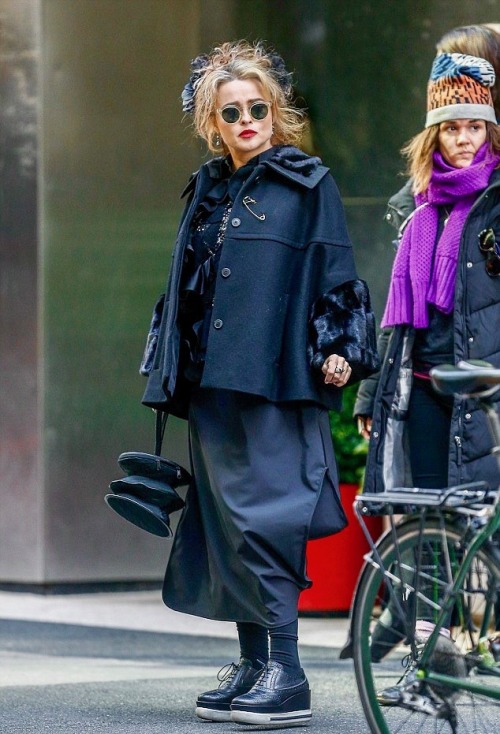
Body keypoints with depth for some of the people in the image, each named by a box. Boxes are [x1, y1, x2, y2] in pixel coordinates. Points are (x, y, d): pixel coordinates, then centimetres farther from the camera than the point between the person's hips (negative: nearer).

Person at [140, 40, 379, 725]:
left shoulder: (308, 184, 0)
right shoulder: (207, 191, 17)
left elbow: (336, 278, -2)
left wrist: (340, 348, -13)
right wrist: (168, 373, 19)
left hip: (277, 384, -6)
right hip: (211, 384, 6)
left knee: (263, 518, -12)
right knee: (223, 520, 7)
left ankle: (287, 675, -10)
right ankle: (250, 663, 15)